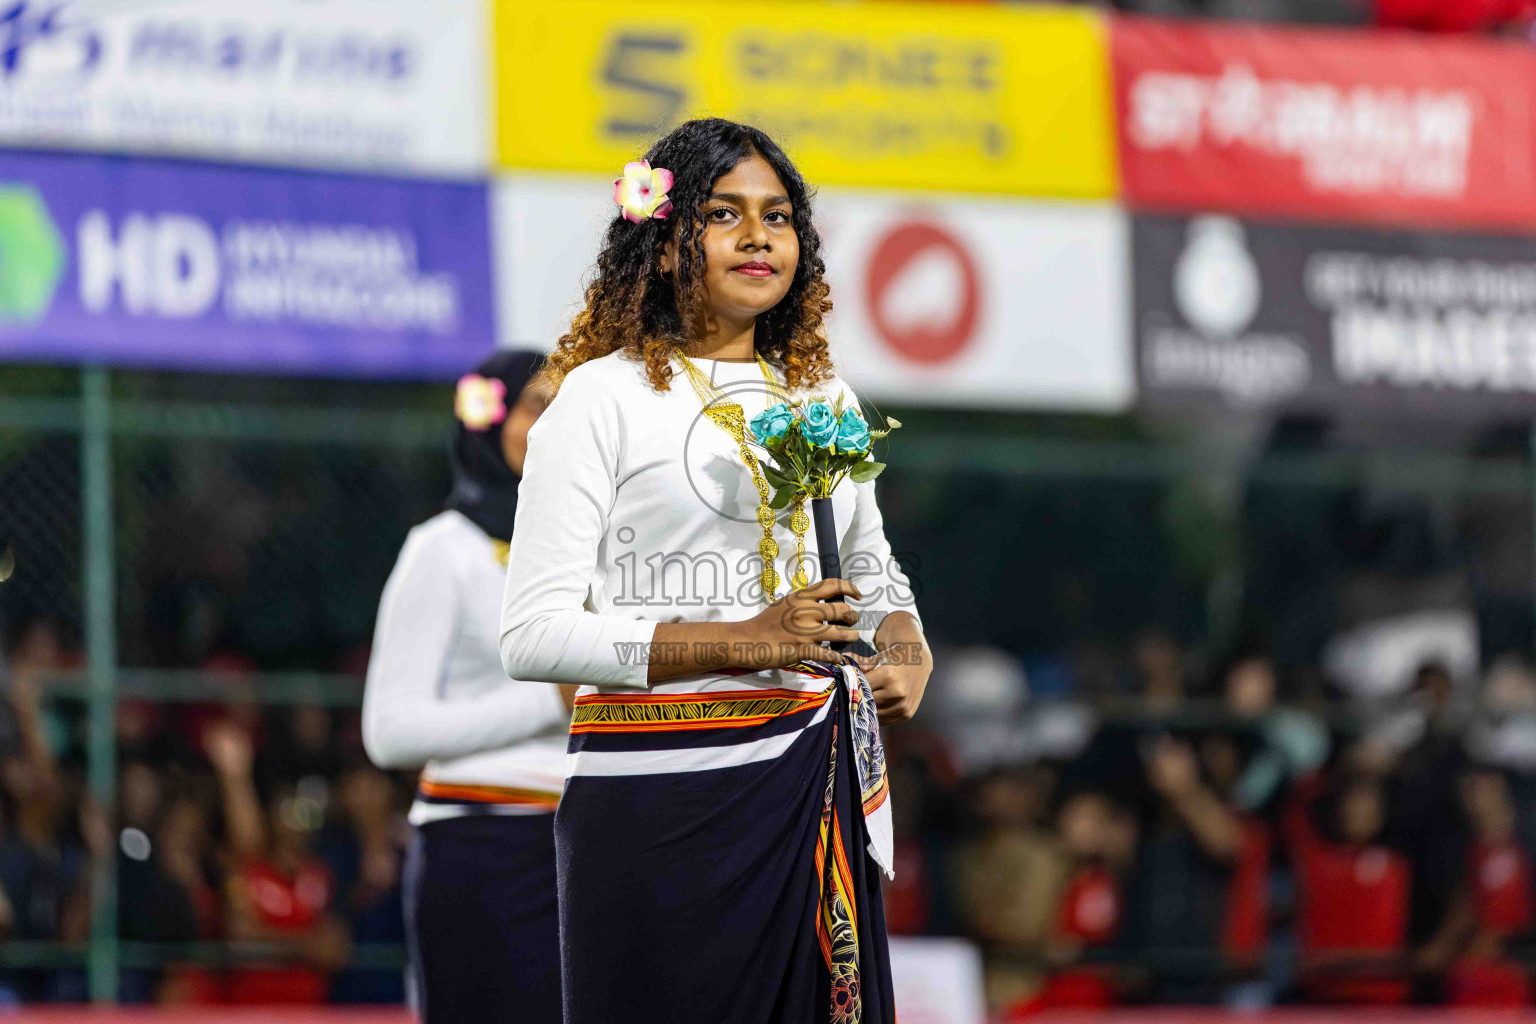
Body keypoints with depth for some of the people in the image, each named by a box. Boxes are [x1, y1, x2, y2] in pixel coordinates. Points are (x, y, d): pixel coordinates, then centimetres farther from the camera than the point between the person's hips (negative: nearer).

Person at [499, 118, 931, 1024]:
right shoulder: (604, 397, -2)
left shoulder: (823, 398, 16)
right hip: (664, 803, -5)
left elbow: (874, 568, 31)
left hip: (820, 798, 5)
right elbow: (533, 634, -10)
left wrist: (906, 654, 7)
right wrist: (742, 644, -17)